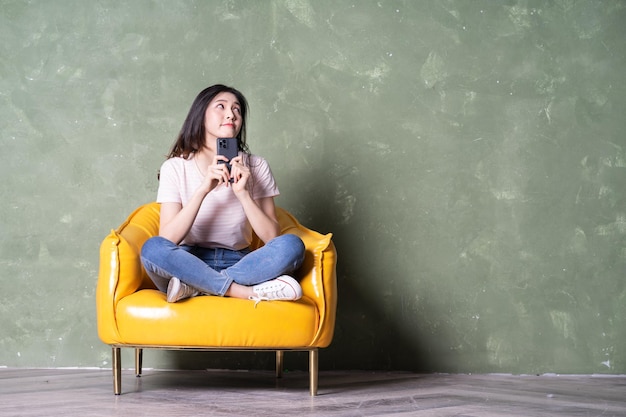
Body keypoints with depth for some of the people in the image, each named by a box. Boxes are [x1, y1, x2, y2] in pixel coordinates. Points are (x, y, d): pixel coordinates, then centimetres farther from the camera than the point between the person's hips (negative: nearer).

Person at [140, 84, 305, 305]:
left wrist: (242, 193, -19)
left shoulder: (256, 167, 0)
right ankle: (251, 292, -28)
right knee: (152, 248, -33)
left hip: (239, 265, 1)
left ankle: (195, 288, -25)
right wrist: (203, 189, -24)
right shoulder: (175, 167, -3)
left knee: (292, 245, -27)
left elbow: (272, 237, -7)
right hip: (189, 264, -1)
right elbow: (167, 240, -14)